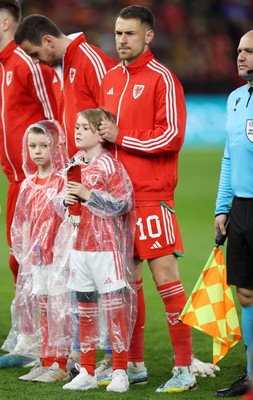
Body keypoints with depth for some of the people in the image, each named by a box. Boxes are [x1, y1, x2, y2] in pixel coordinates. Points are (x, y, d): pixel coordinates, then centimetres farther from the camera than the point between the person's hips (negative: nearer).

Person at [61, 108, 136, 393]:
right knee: (85, 309, 11)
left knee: (114, 307, -3)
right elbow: (65, 201, 19)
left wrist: (87, 194, -20)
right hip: (80, 246, 7)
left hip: (107, 247, -7)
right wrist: (66, 200, -3)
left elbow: (122, 203, -17)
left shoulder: (110, 165, -10)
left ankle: (120, 372, 2)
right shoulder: (75, 164, 10)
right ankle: (86, 372, 17)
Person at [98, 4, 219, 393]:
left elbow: (172, 136, -13)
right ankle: (134, 364, 19)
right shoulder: (110, 80, 15)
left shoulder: (162, 78, -6)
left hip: (152, 194, -7)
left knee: (165, 274, -9)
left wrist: (121, 137, -12)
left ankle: (185, 368, -5)